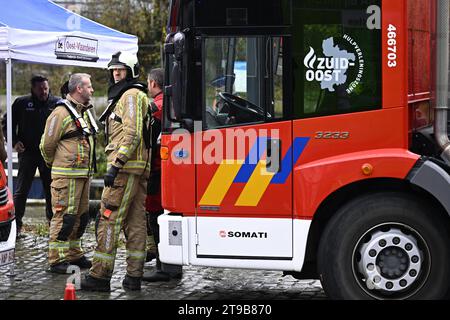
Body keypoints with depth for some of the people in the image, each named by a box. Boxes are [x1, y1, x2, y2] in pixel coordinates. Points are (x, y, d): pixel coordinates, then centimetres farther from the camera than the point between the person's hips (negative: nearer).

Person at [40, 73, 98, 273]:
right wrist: (57, 164, 4)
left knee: (80, 217, 14)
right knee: (64, 217, -8)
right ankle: (57, 260, -4)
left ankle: (74, 255, 25)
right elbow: (47, 145, -10)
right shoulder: (61, 113, -13)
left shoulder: (85, 112, 16)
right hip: (67, 176, -9)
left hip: (84, 174, 9)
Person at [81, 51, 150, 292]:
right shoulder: (131, 95, 25)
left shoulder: (131, 95, -8)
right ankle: (134, 276, 8)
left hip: (125, 166, -11)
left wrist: (116, 165, -23)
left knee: (109, 219, -10)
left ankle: (100, 275, -11)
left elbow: (133, 133, -19)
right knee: (135, 221, 7)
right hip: (139, 169, 11)